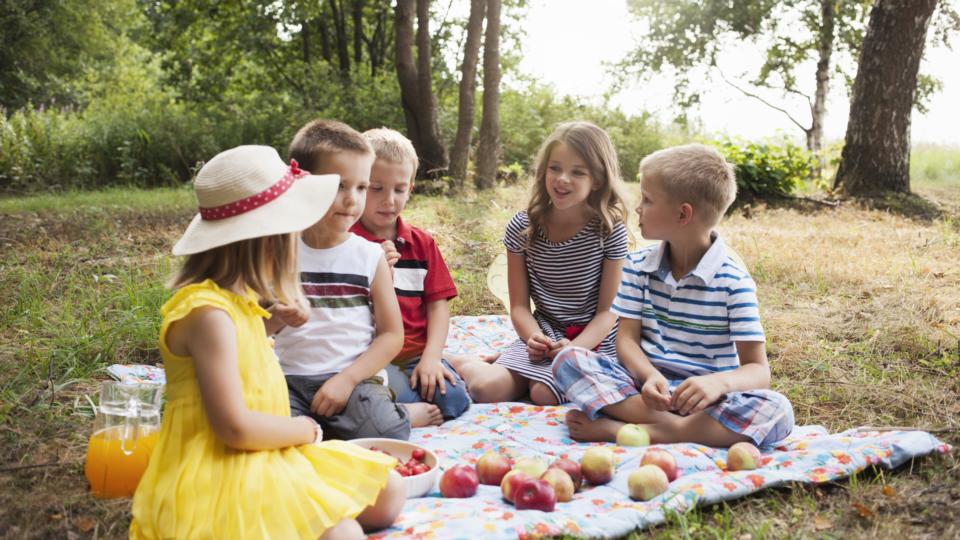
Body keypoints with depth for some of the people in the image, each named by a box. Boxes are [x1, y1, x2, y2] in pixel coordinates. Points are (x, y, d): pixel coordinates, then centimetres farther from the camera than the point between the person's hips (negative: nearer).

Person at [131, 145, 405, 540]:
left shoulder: (235, 299, 8)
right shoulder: (209, 312, -22)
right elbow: (236, 427, -24)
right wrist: (306, 429, -8)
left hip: (263, 455, 10)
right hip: (219, 472, -10)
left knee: (387, 494, 8)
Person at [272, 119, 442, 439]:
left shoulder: (370, 255, 1)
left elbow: (392, 334, 1)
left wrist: (346, 379, -11)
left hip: (352, 378, -1)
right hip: (290, 378, 1)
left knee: (387, 433, -29)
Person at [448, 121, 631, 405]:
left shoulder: (610, 230, -9)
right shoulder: (522, 227, -3)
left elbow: (608, 310, -7)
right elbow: (519, 305, -1)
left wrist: (576, 348, -24)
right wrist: (534, 338, -22)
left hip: (592, 339, -2)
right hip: (545, 332, 2)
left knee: (544, 394, -29)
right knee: (487, 388, -21)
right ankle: (461, 363, 11)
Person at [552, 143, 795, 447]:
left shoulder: (733, 281, -8)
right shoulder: (639, 266, 5)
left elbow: (758, 371, -11)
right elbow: (627, 338, -1)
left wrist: (719, 382, -35)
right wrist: (650, 376, -24)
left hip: (700, 397, -2)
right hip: (643, 382, 2)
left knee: (777, 412, -31)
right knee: (568, 360, -20)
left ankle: (623, 428, -32)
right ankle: (672, 425, -29)